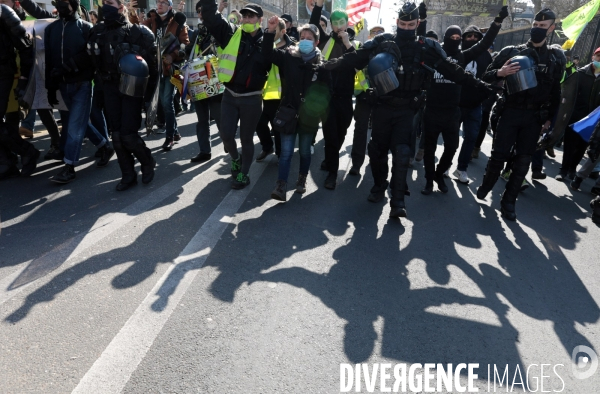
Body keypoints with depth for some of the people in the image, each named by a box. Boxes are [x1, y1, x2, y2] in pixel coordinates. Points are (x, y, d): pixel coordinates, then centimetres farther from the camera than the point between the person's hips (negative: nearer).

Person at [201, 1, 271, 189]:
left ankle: (244, 174, 24)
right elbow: (210, 16, -7)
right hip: (229, 96, 2)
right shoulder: (231, 33, 2)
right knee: (226, 134, 3)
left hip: (252, 99, -2)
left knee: (246, 138, 7)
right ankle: (235, 159, 35)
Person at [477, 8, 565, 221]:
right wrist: (500, 72, -20)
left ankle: (508, 201, 13)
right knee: (499, 155, -3)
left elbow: (556, 90, 13)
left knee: (523, 161, 3)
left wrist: (549, 117, 10)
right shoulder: (511, 51, 1)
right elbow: (487, 75, 2)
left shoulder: (556, 57, 7)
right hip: (510, 112, -2)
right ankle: (485, 186, 22)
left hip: (535, 117, 2)